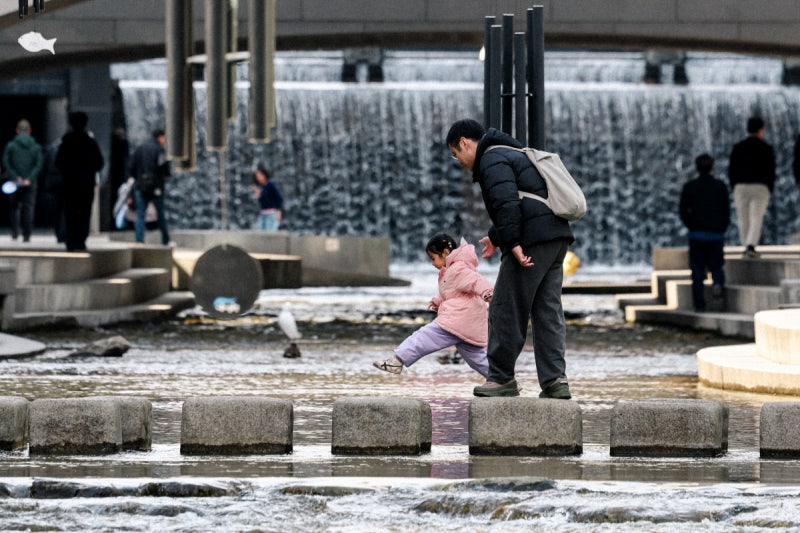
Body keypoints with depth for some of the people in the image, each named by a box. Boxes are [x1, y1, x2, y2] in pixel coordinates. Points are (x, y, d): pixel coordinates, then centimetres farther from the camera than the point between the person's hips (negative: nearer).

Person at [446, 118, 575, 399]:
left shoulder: (492, 160, -6)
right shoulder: (512, 154, 27)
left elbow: (506, 204, -20)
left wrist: (513, 244, -22)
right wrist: (496, 238, 45)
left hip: (532, 240, -10)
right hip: (556, 239, 10)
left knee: (506, 311, -1)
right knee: (548, 311, 7)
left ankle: (501, 378, 5)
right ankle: (555, 381, 1)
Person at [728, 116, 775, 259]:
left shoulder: (738, 148, 3)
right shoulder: (767, 149, -1)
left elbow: (731, 170, 2)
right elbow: (771, 171, -2)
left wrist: (734, 188, 10)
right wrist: (770, 191, 6)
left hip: (741, 187, 2)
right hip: (760, 187, -2)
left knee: (743, 218, 11)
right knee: (756, 218, -5)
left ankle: (747, 246, 14)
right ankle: (751, 246, -21)